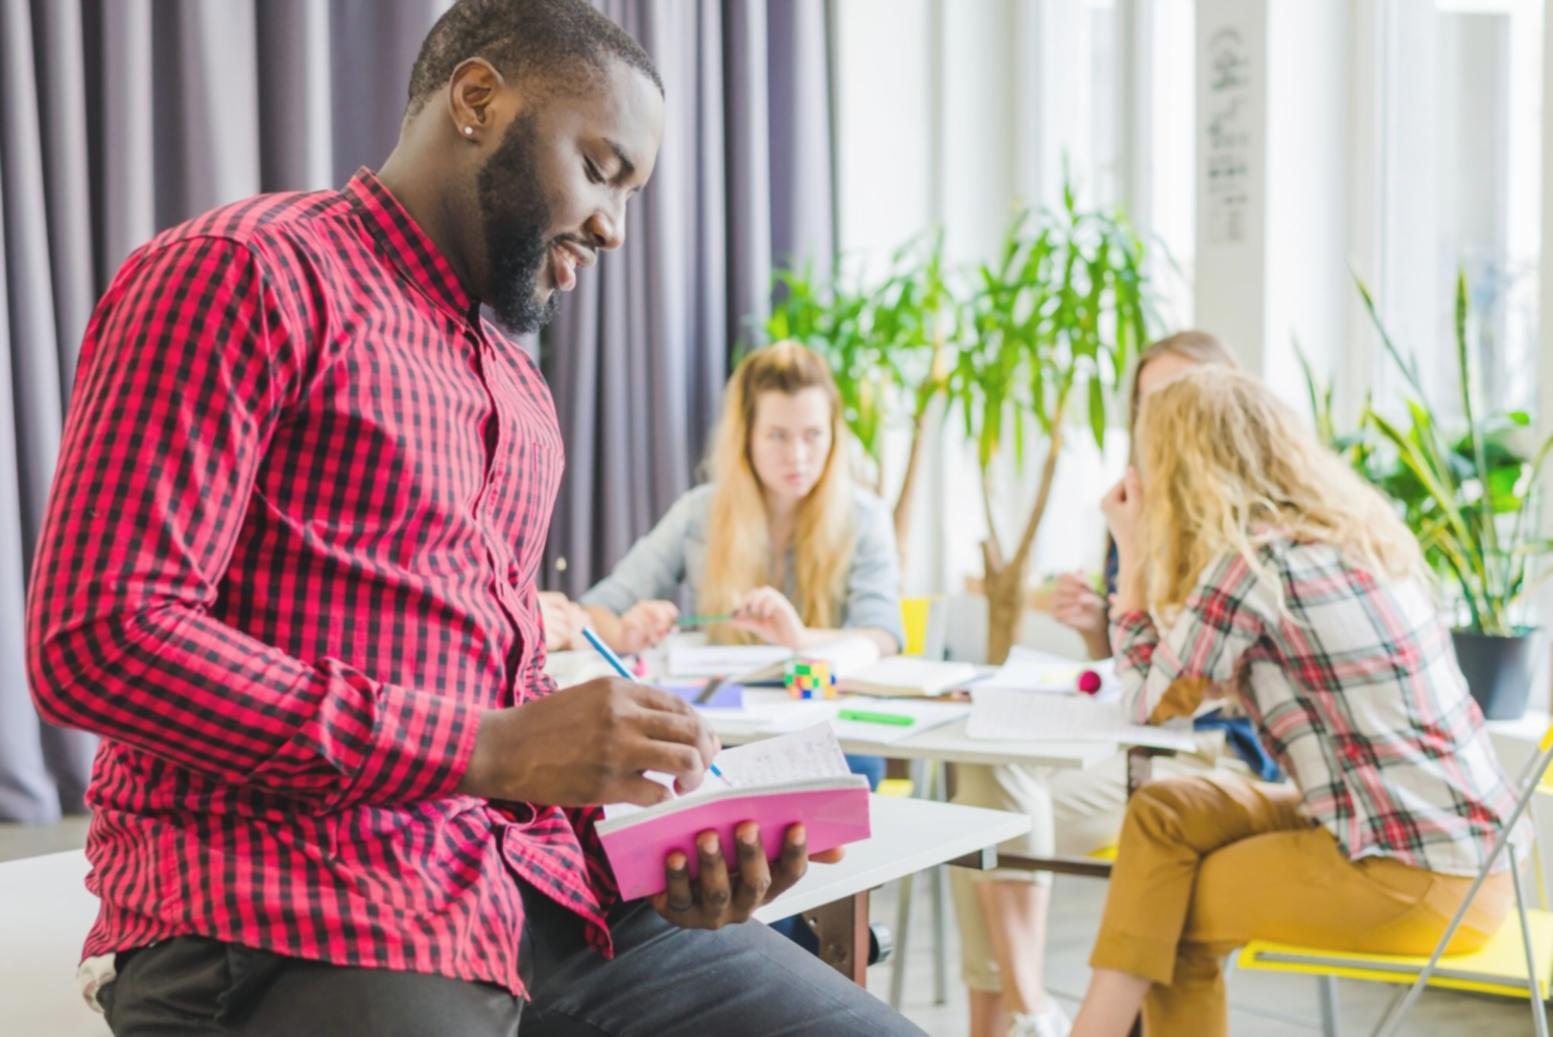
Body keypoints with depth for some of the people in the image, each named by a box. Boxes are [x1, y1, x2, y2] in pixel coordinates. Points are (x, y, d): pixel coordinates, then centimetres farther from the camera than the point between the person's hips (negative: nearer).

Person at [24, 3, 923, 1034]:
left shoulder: (521, 394, 22)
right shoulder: (245, 275, -5)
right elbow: (98, 639, -15)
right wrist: (485, 749, -18)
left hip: (529, 879, 7)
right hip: (293, 924, -7)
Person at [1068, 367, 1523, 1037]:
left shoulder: (1254, 559, -15)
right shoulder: (1354, 530, 11)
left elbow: (1152, 701, -1)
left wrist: (1132, 552, 7)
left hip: (1415, 875, -8)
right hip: (1465, 839, 8)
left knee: (1169, 918, 9)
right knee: (1164, 815, 9)